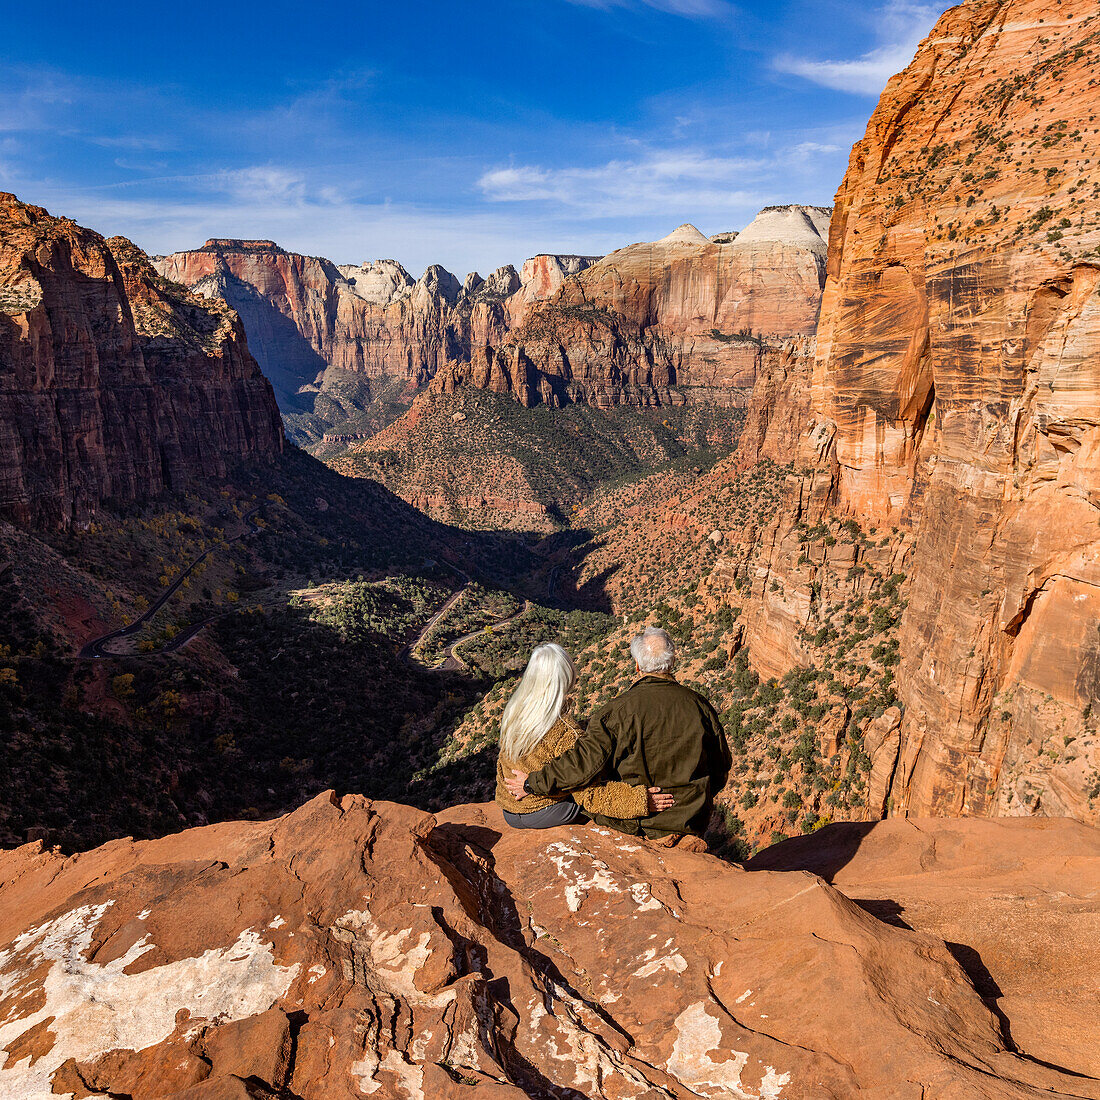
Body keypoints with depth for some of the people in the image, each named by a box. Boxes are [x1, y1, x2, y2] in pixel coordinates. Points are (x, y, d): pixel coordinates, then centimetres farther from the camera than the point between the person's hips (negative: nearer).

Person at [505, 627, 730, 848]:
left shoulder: (621, 709, -20)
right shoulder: (699, 705, -7)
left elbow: (586, 760, -24)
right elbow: (722, 766, 5)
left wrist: (533, 783, -12)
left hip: (635, 821, -4)